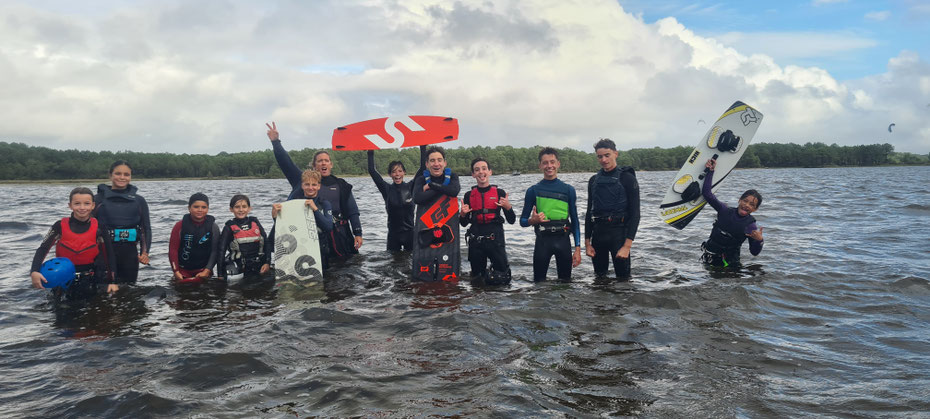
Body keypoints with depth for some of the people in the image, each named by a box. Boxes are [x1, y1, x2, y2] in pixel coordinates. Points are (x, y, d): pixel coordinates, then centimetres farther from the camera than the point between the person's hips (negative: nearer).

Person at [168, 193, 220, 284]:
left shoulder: (212, 227, -4)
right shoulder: (180, 225, -4)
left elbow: (215, 251, -4)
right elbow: (173, 249, -3)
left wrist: (207, 270, -12)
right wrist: (176, 271, -8)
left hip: (203, 271, 0)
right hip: (183, 271, 0)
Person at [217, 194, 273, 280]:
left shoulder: (255, 222, 8)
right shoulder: (229, 228, 2)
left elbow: (267, 243, 7)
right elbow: (221, 251, -1)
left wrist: (267, 263, -4)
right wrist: (220, 275, -7)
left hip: (259, 268, 2)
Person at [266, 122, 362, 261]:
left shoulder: (341, 186, 10)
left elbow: (353, 212, 7)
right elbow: (286, 163, 2)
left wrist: (358, 233, 0)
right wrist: (275, 142, -7)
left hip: (340, 235, 1)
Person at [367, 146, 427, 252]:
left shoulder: (410, 187, 0)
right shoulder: (387, 189, 2)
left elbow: (423, 168, -6)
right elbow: (372, 170, -1)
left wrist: (423, 148, -10)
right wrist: (371, 152, -3)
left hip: (410, 232, -1)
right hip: (393, 234, 1)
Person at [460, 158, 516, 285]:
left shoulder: (499, 193, 1)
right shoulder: (469, 195, 6)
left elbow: (511, 221, 3)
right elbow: (464, 223, 12)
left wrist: (508, 207, -15)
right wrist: (463, 214, -9)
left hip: (496, 240, -2)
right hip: (475, 242, 2)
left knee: (503, 279, -3)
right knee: (477, 279, 11)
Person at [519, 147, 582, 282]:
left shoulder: (568, 190, 7)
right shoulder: (533, 190, 4)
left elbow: (575, 221, 8)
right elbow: (523, 221, 7)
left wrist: (578, 249, 2)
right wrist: (533, 221, -16)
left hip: (563, 240, 1)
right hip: (542, 240, -1)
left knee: (566, 281, 7)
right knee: (539, 281, 1)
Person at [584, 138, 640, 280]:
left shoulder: (627, 178, -5)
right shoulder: (593, 180, 11)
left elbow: (635, 213, -9)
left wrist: (627, 246, -17)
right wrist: (587, 243, 8)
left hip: (619, 233, -5)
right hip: (598, 233, 5)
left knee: (623, 278, -5)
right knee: (599, 277, 12)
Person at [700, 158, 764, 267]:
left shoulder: (751, 226, -7)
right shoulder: (725, 211, -1)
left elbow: (755, 252, -5)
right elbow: (706, 192, 0)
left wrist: (759, 240, -25)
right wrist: (710, 171, -1)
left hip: (729, 262, -2)